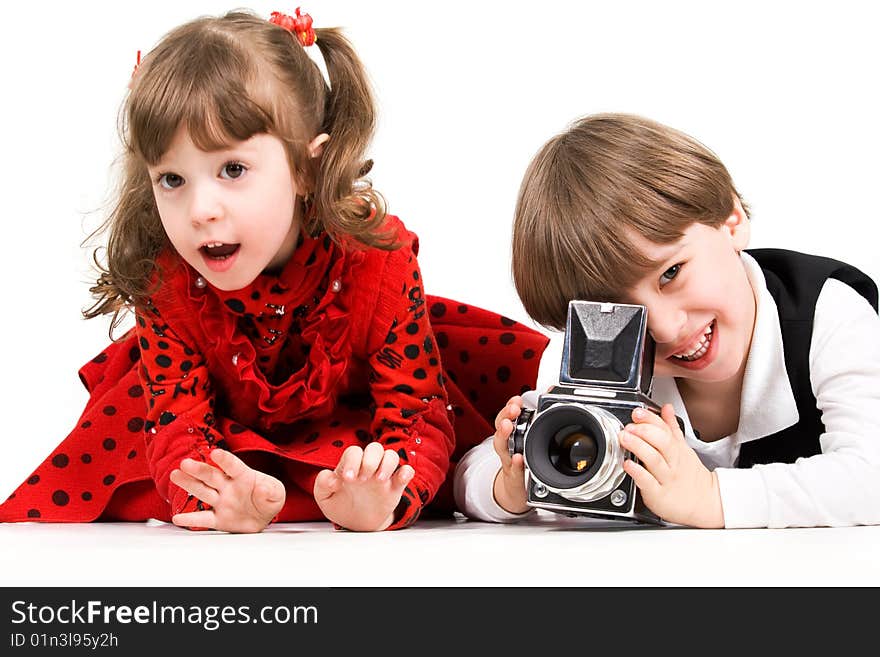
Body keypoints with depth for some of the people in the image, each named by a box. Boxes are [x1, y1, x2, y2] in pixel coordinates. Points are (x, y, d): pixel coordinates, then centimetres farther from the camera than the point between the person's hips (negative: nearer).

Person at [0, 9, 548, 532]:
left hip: (353, 422, -2)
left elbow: (417, 417, -33)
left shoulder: (378, 255, -34)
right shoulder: (160, 277, -28)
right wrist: (221, 500, -56)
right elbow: (176, 422, -30)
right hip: (233, 436, 3)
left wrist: (379, 502, -58)